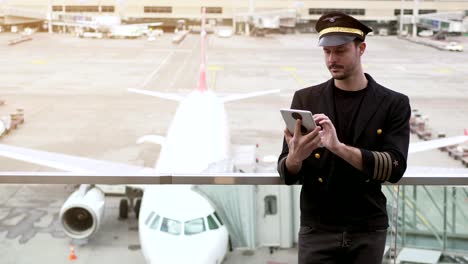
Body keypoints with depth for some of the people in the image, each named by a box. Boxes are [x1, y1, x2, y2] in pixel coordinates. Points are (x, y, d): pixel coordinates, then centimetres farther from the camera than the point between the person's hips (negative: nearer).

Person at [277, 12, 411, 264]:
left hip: (368, 231, 0)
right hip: (316, 230, 1)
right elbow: (288, 175, 0)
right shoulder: (305, 99, 1)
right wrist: (295, 157, -24)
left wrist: (339, 147, -28)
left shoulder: (394, 104, -1)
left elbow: (394, 167, -14)